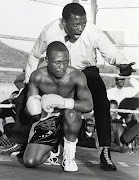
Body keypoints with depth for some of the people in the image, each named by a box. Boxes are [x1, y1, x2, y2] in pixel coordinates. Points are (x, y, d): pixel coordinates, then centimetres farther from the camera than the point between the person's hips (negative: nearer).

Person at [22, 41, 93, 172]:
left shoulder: (76, 76, -16)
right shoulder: (38, 77, -12)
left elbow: (88, 105, -25)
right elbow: (31, 113, -7)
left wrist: (64, 102, -39)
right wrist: (34, 110, -32)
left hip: (68, 121, -1)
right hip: (47, 122, 2)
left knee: (71, 113, -38)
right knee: (29, 162, -15)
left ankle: (69, 154, -12)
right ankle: (51, 151, 22)